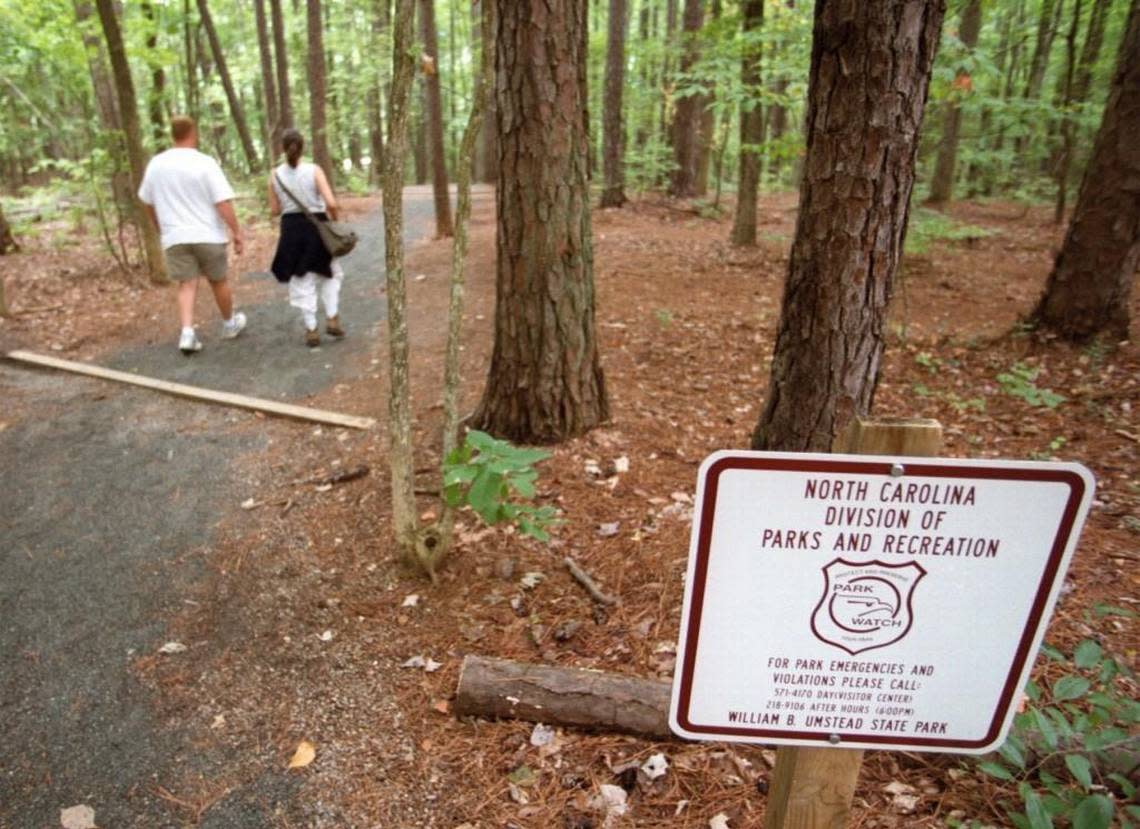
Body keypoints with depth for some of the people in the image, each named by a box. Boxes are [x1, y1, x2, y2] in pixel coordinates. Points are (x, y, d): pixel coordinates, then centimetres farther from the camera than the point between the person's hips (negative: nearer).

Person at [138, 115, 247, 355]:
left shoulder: (156, 164, 5)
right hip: (208, 235, -3)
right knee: (218, 281, 14)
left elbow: (148, 202, 14)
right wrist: (237, 232, -10)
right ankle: (230, 324, 31)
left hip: (175, 237, 3)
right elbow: (223, 202, -16)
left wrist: (162, 228, 27)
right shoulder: (205, 163, -10)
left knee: (187, 285, 4)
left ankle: (187, 332, -12)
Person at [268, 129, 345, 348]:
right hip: (316, 226, -1)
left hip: (291, 229, 2)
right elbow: (331, 203, -17)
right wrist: (334, 216, 3)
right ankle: (332, 319, 8)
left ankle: (311, 329, 10)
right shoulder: (314, 170, -9)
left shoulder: (275, 175, -2)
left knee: (302, 281, 9)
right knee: (330, 274, 19)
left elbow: (275, 209, 2)